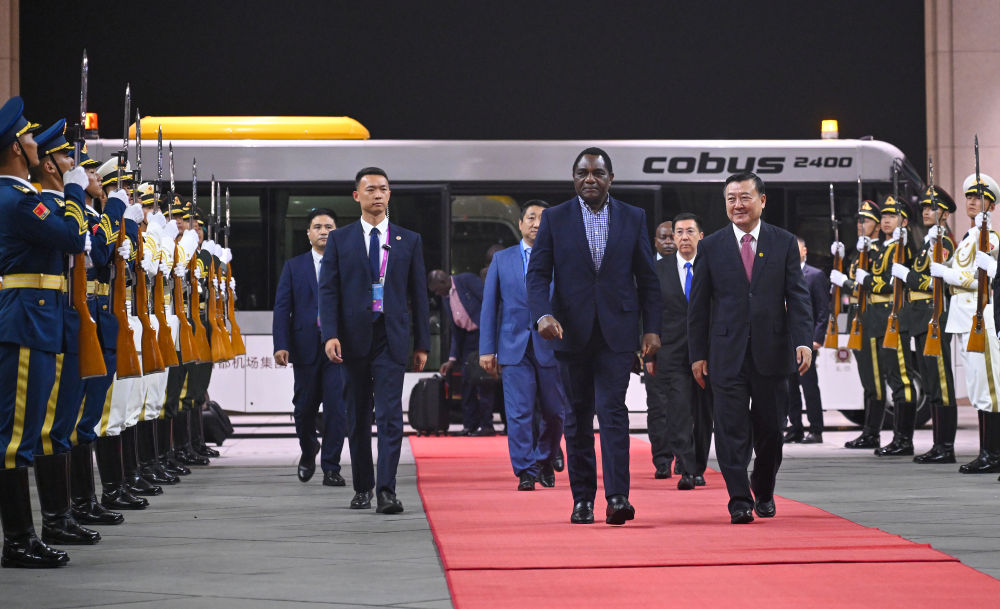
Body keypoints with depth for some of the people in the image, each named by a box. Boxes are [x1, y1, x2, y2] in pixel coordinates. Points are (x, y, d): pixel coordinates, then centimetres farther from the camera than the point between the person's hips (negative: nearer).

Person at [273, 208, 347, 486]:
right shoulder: (293, 267, 9)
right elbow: (282, 307, 3)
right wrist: (281, 345, -8)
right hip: (306, 346, 1)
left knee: (337, 408, -7)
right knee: (304, 407, 7)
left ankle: (331, 468, 1)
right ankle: (308, 450, 35)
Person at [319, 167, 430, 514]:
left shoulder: (408, 241, 9)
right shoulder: (340, 240, 7)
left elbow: (418, 294, 9)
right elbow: (328, 290, 1)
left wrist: (422, 343, 5)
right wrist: (330, 335, -11)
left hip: (391, 338, -1)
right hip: (354, 338, 1)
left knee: (390, 415, -11)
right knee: (358, 417, 9)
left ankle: (386, 491, -14)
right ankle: (362, 488, 20)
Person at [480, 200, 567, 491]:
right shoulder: (502, 259, 9)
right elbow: (489, 306, 8)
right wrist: (487, 348, 2)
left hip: (552, 348, 0)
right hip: (514, 347, 0)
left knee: (555, 413, 6)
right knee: (519, 413, -6)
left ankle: (544, 462, 28)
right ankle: (525, 472, -1)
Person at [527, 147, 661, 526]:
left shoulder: (633, 218, 7)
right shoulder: (554, 219, 4)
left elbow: (647, 278, 9)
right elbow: (538, 273, 0)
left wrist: (652, 328, 1)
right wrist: (542, 314, -17)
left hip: (617, 331, -1)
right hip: (571, 332, 1)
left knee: (612, 409, -12)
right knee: (577, 416, 6)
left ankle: (618, 496, -17)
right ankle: (582, 498, 13)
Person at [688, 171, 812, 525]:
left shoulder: (784, 243, 6)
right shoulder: (711, 247, 5)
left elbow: (797, 296, 2)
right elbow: (698, 305, 6)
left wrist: (803, 341, -11)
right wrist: (698, 354, 1)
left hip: (771, 352, 1)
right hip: (726, 354, -1)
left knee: (770, 429, 8)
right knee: (732, 430, -6)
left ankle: (763, 491, 30)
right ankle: (740, 502, -3)